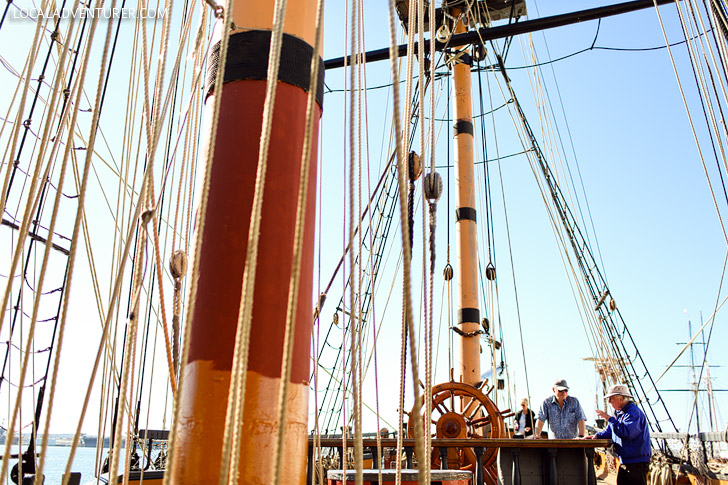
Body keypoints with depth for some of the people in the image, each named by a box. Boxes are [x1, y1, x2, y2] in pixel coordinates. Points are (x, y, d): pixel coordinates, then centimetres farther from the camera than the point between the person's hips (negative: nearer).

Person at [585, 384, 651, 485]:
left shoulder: (634, 412, -16)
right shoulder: (619, 413, 15)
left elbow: (627, 433, -29)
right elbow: (609, 432, 23)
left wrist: (609, 418, -23)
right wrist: (597, 436, 4)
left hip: (637, 462, -9)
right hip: (624, 461, 10)